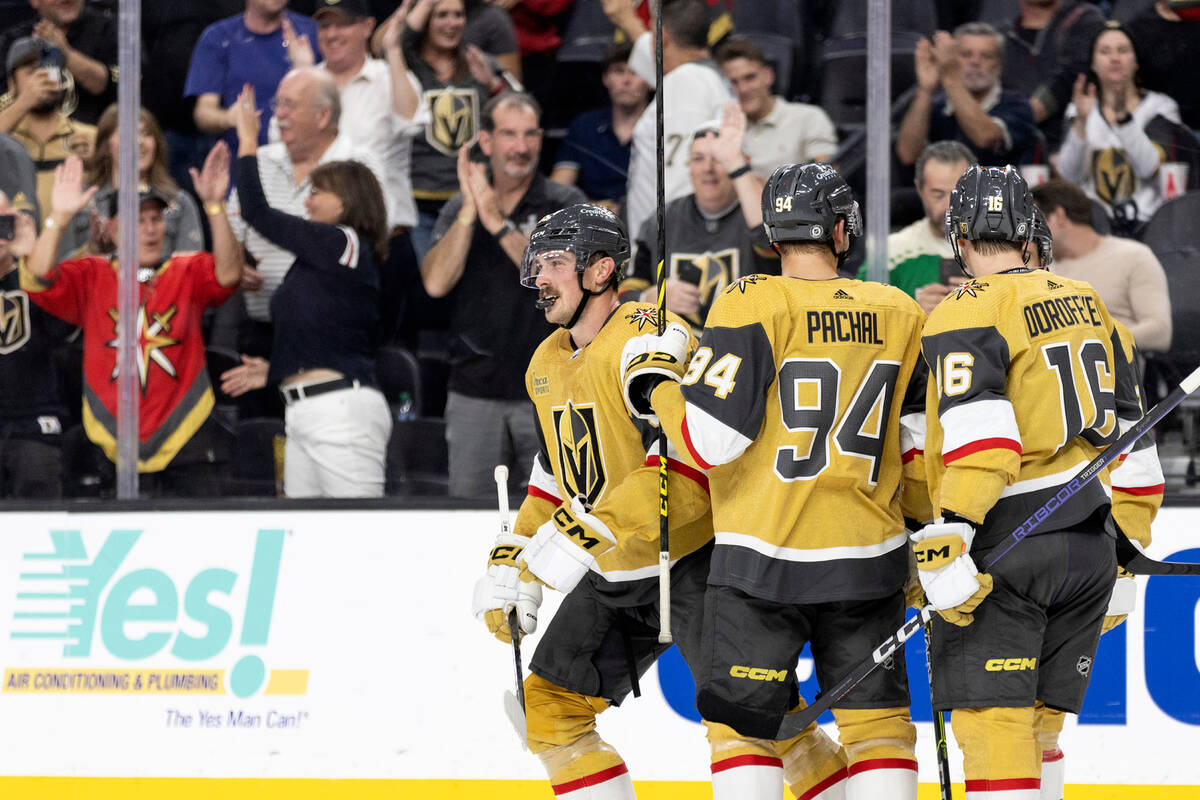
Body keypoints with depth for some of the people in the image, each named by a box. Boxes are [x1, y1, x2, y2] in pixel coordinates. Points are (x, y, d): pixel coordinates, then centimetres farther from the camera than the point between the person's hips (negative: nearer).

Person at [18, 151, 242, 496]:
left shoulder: (189, 272, 8)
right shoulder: (90, 277, 8)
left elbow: (227, 274, -12)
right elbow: (37, 282, -7)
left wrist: (214, 206, -25)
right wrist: (58, 218, -19)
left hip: (186, 441, 0)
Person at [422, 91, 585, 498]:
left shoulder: (565, 204, 2)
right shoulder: (458, 209, 10)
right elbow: (436, 282, -5)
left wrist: (498, 223, -16)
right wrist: (469, 212, -12)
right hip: (474, 393, 2)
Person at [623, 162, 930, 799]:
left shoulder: (750, 305, -10)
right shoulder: (899, 315, 3)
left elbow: (711, 440, -14)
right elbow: (924, 443, 7)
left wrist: (654, 388, 4)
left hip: (764, 559, -3)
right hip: (868, 556, 3)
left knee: (744, 723, 8)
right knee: (876, 720, 9)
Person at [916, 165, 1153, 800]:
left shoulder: (967, 315, -9)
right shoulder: (1084, 302, 14)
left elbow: (978, 441, -21)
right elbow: (1127, 429, 19)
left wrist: (947, 546, -23)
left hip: (1011, 551, -7)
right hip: (1090, 553, 7)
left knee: (991, 717, -9)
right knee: (1036, 718, 14)